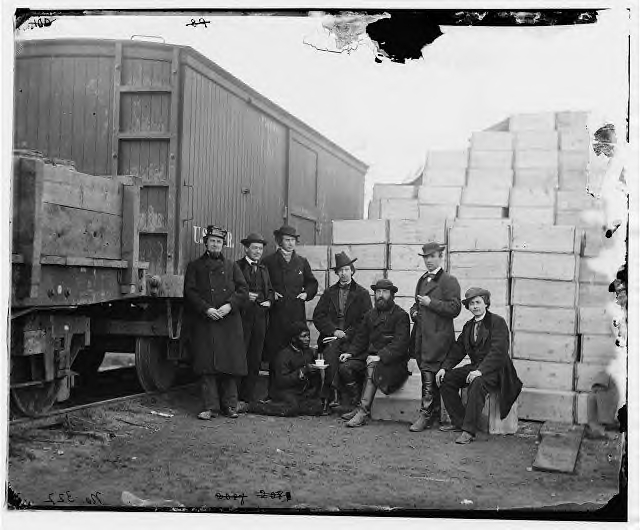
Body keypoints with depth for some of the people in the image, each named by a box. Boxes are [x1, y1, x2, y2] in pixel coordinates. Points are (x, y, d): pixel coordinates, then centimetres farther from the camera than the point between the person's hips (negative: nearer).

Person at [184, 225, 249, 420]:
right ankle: (209, 407, -2)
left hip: (229, 323, 2)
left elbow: (243, 290, 8)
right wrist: (206, 309, -12)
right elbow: (190, 292, 2)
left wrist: (229, 305, -9)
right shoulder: (195, 266, 12)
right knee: (207, 366, -6)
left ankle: (229, 405, 10)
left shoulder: (231, 266, 18)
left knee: (230, 364, 1)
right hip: (204, 323, -2)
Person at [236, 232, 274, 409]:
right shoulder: (237, 266, 1)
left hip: (260, 317, 6)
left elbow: (270, 290, 25)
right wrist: (244, 296, -16)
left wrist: (269, 301, 6)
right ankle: (236, 399, -3)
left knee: (255, 359, 6)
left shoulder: (263, 269, 20)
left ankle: (249, 396, 12)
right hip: (243, 316, -6)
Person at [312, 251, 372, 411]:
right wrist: (334, 331, -6)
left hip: (352, 339, -2)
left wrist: (346, 334, -10)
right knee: (331, 351, -29)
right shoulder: (329, 292, 19)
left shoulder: (362, 293, 11)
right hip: (331, 336, 2)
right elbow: (318, 316, 9)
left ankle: (332, 394, -24)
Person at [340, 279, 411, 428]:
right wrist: (350, 353, 2)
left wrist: (380, 356, -25)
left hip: (392, 360, -6)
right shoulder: (370, 315, 18)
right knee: (345, 367, -17)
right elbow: (361, 338, 21)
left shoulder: (401, 315, -5)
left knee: (372, 368, -35)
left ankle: (363, 411, -36)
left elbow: (400, 343, -16)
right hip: (370, 356, 6)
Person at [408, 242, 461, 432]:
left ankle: (425, 415, -7)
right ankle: (435, 415, 18)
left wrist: (431, 303, -15)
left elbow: (454, 309, -14)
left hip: (438, 337, -8)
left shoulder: (449, 281, -5)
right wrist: (414, 311, 11)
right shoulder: (422, 280, 20)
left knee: (428, 373, -11)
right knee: (428, 376, 10)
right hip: (421, 336, 8)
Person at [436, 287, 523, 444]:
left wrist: (480, 371, -33)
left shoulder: (497, 322, -10)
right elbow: (458, 349, 12)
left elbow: (498, 351, -22)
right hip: (476, 367, 8)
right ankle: (458, 422, -1)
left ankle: (469, 431, -31)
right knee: (447, 379, -7)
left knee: (477, 383, -35)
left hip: (495, 370, -8)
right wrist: (444, 367, -4)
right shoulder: (469, 325, 14)